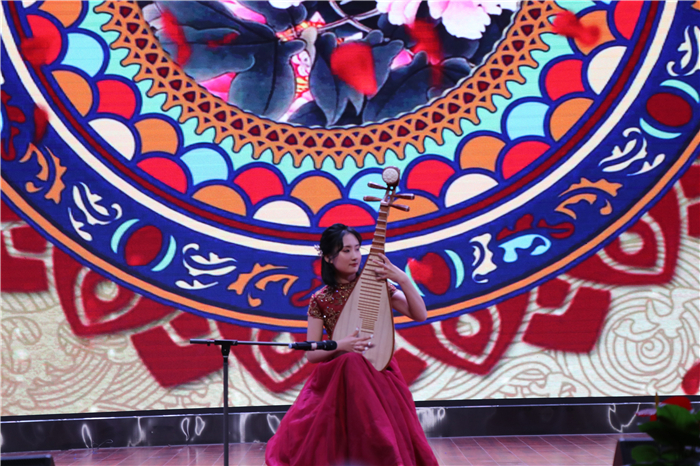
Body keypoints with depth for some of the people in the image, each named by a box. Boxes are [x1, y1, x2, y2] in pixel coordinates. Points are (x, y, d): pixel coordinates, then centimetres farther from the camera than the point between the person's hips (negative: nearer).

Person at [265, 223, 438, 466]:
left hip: (378, 375, -1)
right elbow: (311, 354, 1)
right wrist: (340, 345, -19)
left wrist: (402, 279, -22)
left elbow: (420, 315, -8)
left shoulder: (375, 284, 1)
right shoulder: (320, 300, 1)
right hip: (335, 378, 1)